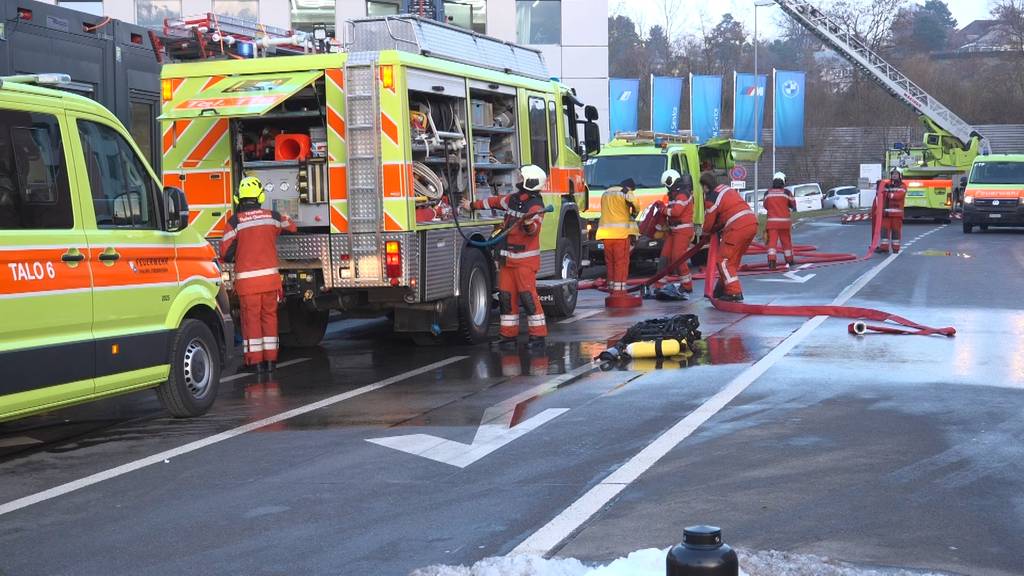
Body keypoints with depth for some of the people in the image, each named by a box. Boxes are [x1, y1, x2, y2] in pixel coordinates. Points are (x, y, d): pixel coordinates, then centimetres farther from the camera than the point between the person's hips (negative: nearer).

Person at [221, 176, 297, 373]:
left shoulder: (235, 221, -6)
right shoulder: (272, 216, 3)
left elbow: (226, 252, -6)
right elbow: (292, 227, 22)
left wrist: (233, 259, 16)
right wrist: (284, 218, 43)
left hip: (246, 279, -2)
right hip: (270, 277, 2)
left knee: (251, 318, 4)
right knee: (269, 316, 11)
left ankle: (256, 361, 4)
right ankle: (270, 359, 12)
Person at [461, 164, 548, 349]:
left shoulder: (536, 207, -13)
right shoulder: (513, 198, 10)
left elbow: (533, 229, -29)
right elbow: (495, 202, 27)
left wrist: (529, 224, -52)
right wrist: (472, 205, 37)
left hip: (525, 259, -8)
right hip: (507, 257, 8)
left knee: (528, 295, -12)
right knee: (506, 295, 6)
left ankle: (538, 335, -8)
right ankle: (509, 335, 12)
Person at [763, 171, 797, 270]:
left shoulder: (768, 193, 2)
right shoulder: (786, 192, -4)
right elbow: (793, 205, 7)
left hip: (771, 221, 1)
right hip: (784, 222, 0)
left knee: (772, 241, -4)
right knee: (786, 241, 13)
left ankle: (771, 261, -21)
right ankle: (789, 260, 26)